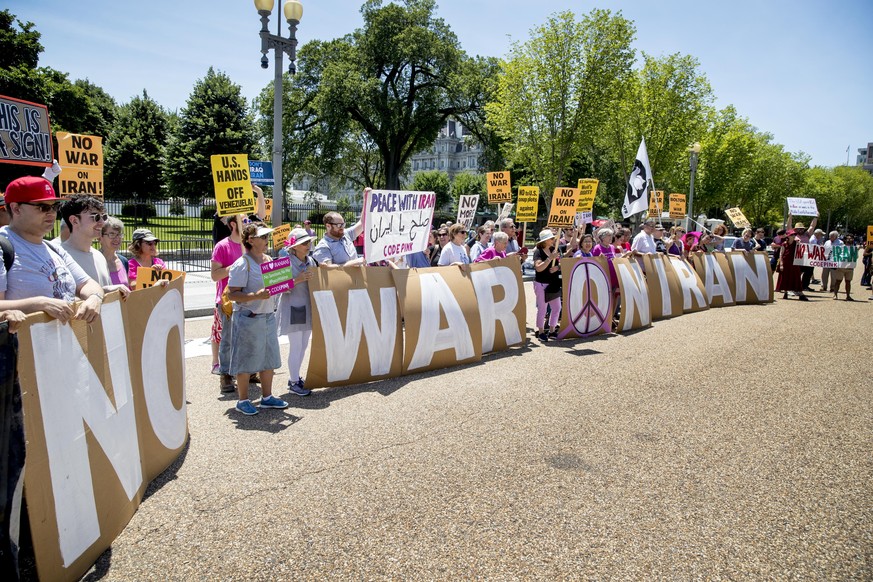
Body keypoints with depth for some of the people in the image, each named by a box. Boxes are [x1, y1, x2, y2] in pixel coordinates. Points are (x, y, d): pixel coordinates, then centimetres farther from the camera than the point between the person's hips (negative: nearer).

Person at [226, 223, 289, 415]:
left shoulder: (267, 259, 8)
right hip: (248, 318, -8)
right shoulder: (242, 264, -15)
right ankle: (243, 400, 19)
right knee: (246, 361, 4)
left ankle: (267, 397, 28)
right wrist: (256, 296, -27)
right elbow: (231, 294, -18)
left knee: (269, 358, 14)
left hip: (268, 316, 8)